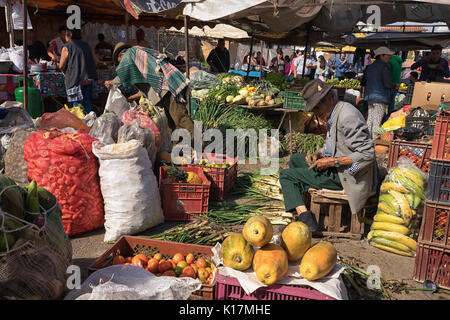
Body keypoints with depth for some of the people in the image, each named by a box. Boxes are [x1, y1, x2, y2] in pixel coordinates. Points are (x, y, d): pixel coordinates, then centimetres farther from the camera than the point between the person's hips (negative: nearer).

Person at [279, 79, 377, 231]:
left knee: (286, 175, -5)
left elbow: (367, 154, -26)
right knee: (295, 159, 22)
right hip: (334, 167, 10)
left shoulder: (348, 117, -24)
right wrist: (318, 154, 1)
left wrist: (332, 161, -25)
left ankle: (305, 218, -16)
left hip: (343, 175, -10)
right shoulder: (332, 115, 9)